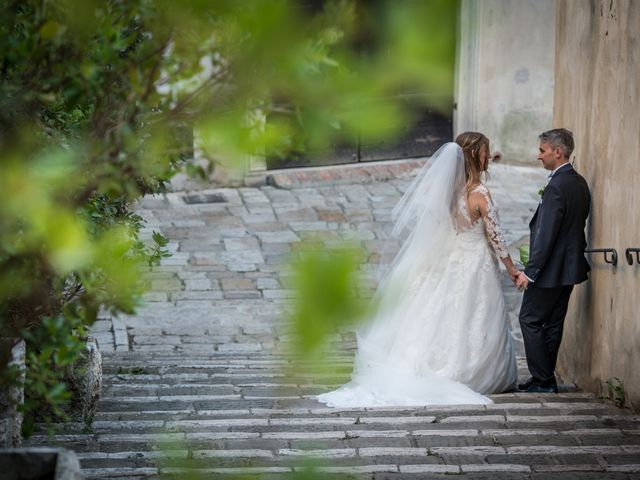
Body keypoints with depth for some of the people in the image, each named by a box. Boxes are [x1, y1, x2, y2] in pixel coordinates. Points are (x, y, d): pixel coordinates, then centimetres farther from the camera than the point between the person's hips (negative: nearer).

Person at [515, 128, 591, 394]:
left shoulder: (556, 188, -21)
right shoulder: (580, 183, 9)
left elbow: (546, 235, -23)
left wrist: (530, 271, -20)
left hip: (551, 269, -9)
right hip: (570, 266, 9)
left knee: (530, 320, -1)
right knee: (553, 323, 14)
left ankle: (543, 380, -1)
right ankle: (545, 379, 19)